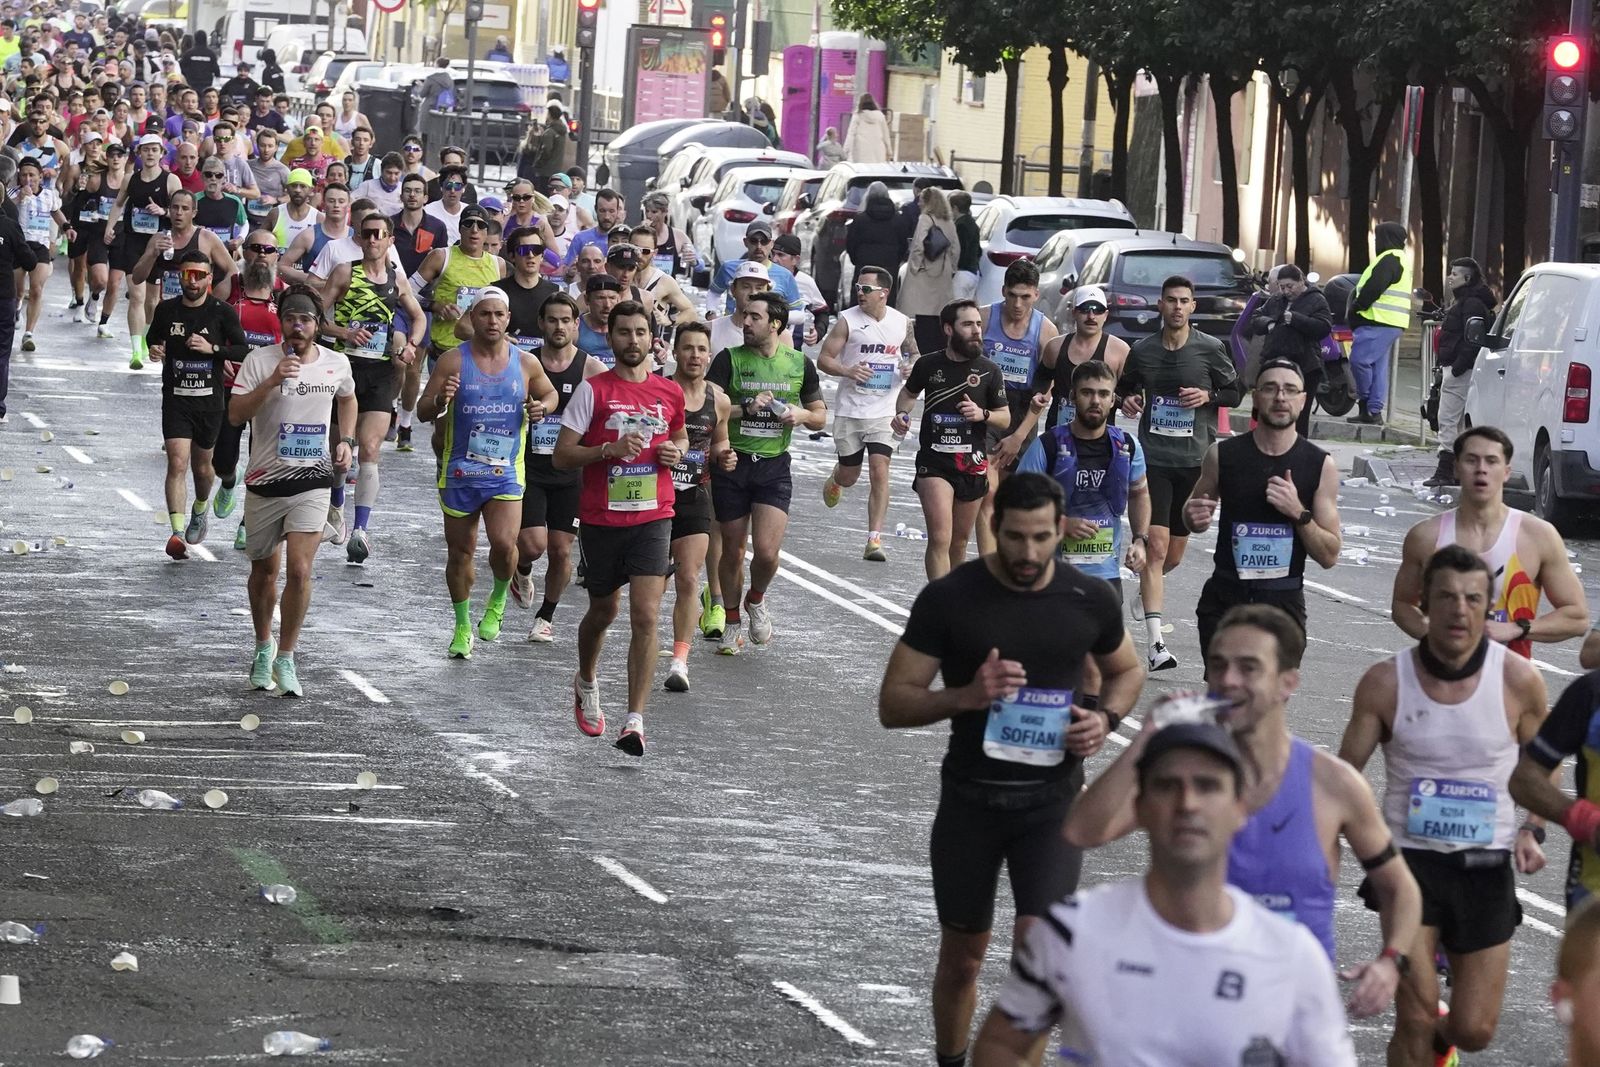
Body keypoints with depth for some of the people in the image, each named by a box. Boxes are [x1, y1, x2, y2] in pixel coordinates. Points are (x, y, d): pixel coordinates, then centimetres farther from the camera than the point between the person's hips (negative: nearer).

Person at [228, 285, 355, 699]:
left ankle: (285, 659, 0)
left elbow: (347, 399, 24)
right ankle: (263, 646, 36)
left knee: (300, 571, -13)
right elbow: (235, 415, -16)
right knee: (264, 570, 14)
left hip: (312, 481, 0)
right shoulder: (260, 361, -8)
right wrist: (273, 381, -26)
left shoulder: (336, 364, 2)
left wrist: (346, 440, 9)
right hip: (265, 482, 0)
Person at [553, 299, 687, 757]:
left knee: (645, 617, -13)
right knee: (603, 610, 16)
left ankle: (635, 720, -13)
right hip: (601, 518, -1)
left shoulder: (670, 392, 5)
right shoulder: (593, 390, -4)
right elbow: (561, 455, -6)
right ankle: (586, 682, 47)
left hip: (652, 517, 1)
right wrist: (608, 449, -20)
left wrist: (677, 452, 1)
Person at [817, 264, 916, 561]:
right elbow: (824, 359, -5)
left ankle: (874, 539, -11)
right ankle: (834, 479, 50)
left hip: (884, 411, 1)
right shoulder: (848, 320, -6)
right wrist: (848, 371, -24)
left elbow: (913, 354, 19)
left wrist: (911, 368, -4)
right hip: (850, 410, -1)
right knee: (850, 475, 11)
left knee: (879, 471, -12)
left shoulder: (902, 323, 2)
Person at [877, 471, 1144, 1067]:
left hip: (1052, 800, 0)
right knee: (961, 958, 12)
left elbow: (1127, 671, 17)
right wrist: (966, 696, -26)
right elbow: (893, 705, -7)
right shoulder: (949, 599, -9)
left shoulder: (1089, 600, -3)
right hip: (969, 800, 0)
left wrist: (1106, 718, -5)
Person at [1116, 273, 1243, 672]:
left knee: (1173, 556, 10)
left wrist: (1208, 395, -9)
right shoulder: (1141, 350, 4)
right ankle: (1155, 642, -17)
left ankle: (1145, 589, 45)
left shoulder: (1210, 349, 1)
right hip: (1153, 458, -1)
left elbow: (1235, 390, 10)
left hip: (1195, 460, 1)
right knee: (1156, 546, -14)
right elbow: (1125, 386, 20)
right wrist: (1127, 400, -2)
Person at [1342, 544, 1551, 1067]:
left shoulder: (1519, 681, -8)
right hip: (1410, 857, -1)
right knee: (1416, 1020, -10)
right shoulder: (1385, 683, -9)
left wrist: (1531, 831, -5)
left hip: (1486, 866, 1)